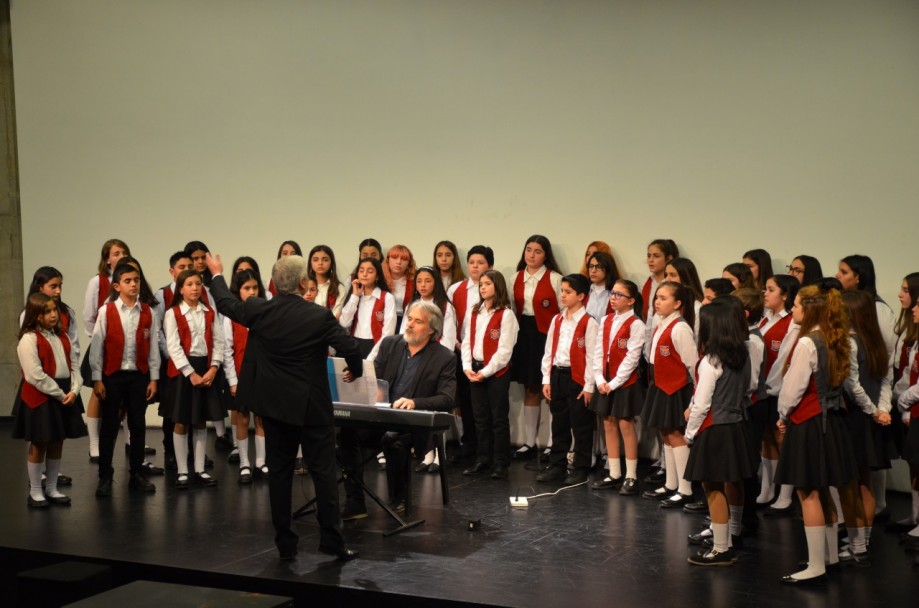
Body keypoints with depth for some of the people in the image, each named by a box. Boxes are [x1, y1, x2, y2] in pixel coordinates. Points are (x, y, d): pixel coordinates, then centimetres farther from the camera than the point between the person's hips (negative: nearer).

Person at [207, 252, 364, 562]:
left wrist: (217, 274, 31)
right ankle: (332, 540, 4)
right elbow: (350, 348, -15)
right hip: (312, 406, -3)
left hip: (274, 404, 4)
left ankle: (285, 544, 14)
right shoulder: (319, 316, -15)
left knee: (279, 472, 10)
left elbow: (227, 303, 12)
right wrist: (356, 371, 8)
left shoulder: (258, 310, -6)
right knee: (323, 471, 4)